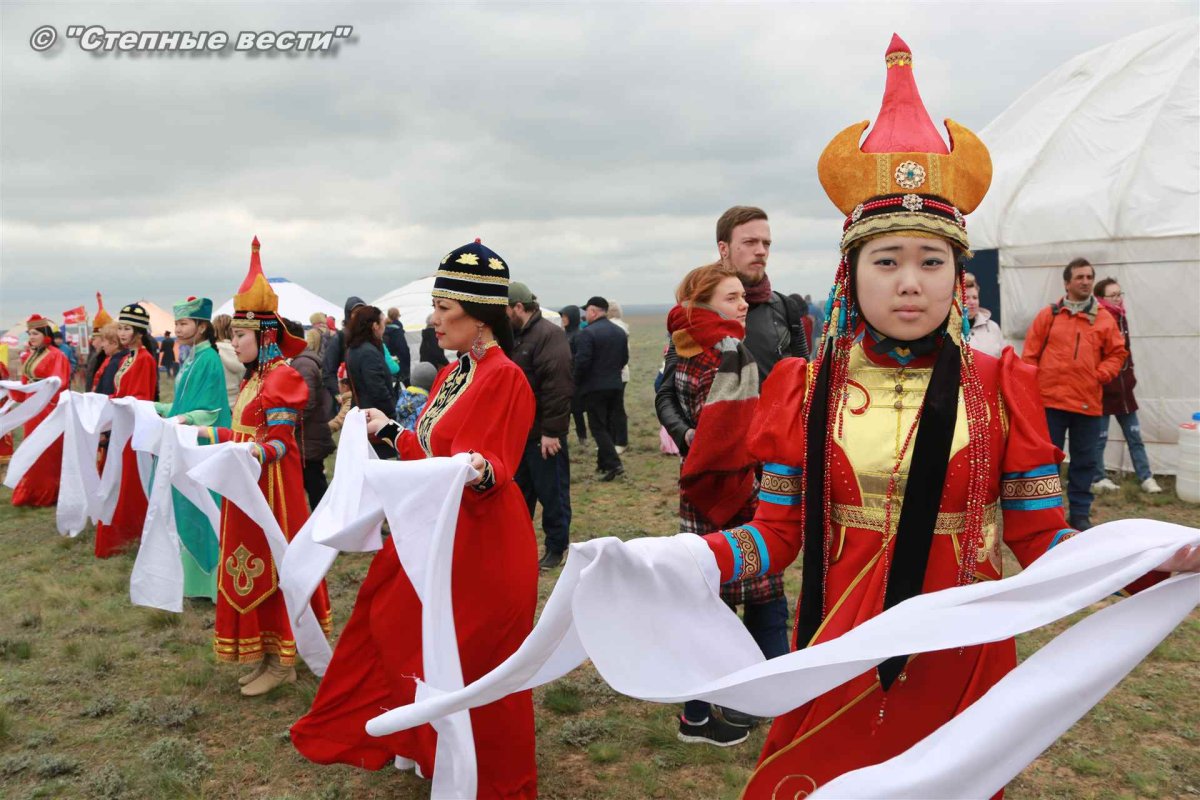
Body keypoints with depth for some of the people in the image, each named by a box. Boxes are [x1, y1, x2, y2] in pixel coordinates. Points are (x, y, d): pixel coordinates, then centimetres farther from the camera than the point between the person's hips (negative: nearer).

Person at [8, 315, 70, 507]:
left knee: (48, 453, -2)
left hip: (49, 410, -8)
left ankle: (48, 494, 7)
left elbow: (58, 384, -21)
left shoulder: (56, 355, -10)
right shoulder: (31, 356, 13)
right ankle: (32, 493, 22)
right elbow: (25, 384, 16)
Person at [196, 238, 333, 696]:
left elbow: (278, 442, -20)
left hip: (271, 487, -9)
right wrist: (212, 435, 22)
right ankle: (264, 652, 25)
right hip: (247, 486, 9)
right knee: (253, 564, 14)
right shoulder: (253, 378, 13)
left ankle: (282, 662, 11)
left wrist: (256, 454, -39)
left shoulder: (282, 379, -16)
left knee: (272, 565, -1)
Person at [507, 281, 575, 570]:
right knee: (519, 492, 17)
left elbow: (558, 388, -22)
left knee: (551, 493, 4)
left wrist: (551, 431, -24)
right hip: (518, 432, 8)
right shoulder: (513, 337, 13)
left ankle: (556, 548, 17)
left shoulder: (549, 335, -15)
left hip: (543, 434, -8)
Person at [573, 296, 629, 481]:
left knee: (598, 427, -2)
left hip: (593, 388, -7)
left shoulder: (587, 333, -15)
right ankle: (603, 463, 23)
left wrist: (576, 383, -6)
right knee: (607, 426, 17)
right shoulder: (620, 332, 9)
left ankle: (613, 464, -12)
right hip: (615, 386, 7)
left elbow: (581, 362, -20)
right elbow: (624, 359, 13)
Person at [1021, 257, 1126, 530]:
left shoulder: (1104, 318, 5)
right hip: (1051, 400, -2)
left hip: (1088, 402, 2)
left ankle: (1080, 513, 19)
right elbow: (1030, 355, 1)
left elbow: (1117, 353, 11)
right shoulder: (1049, 315, 1)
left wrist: (1101, 375, -4)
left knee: (1084, 459, 9)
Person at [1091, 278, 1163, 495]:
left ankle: (1146, 478, 15)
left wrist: (1130, 377, 17)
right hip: (1101, 389, -7)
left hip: (1122, 388, 7)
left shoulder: (1121, 318, 11)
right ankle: (1098, 479, 15)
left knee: (1134, 436, 10)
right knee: (1100, 437, 3)